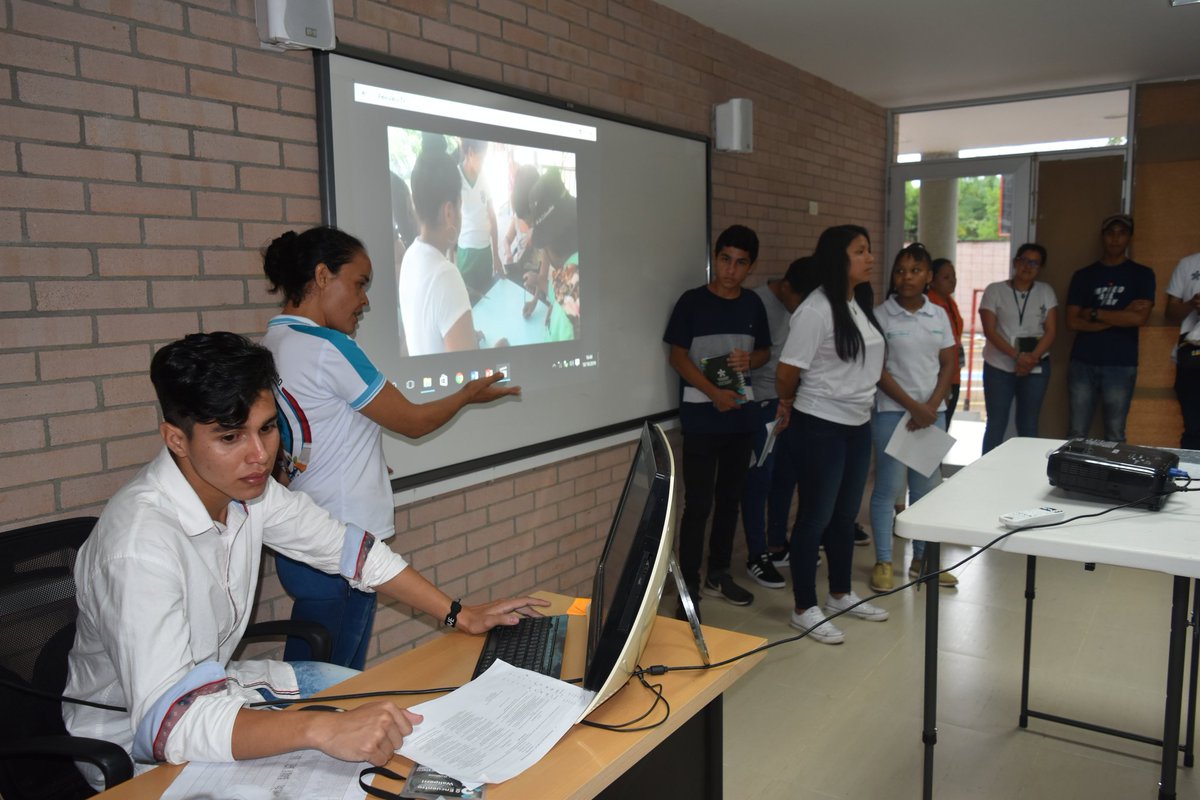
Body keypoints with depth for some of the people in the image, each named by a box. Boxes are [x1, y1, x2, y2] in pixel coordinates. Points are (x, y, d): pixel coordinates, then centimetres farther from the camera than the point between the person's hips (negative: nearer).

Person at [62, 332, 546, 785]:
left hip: (208, 683, 7)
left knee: (391, 712, 6)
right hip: (137, 743, -7)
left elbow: (344, 545, -1)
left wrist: (459, 615, -4)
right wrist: (323, 730, -51)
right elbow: (166, 721, -40)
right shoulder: (141, 542, -34)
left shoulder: (246, 483, -12)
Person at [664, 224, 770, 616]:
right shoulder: (692, 301, -6)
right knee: (698, 504, -4)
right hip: (701, 418, -5)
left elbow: (765, 351, 17)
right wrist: (714, 392, -19)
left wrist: (749, 360, -6)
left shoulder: (753, 304, 7)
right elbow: (678, 357, -8)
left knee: (730, 498, 13)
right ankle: (689, 585, 6)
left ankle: (719, 575, 27)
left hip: (741, 417, 5)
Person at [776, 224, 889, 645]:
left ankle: (841, 594, 35)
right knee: (816, 517, 2)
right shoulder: (816, 310, -19)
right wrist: (788, 404, 3)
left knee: (846, 515, 18)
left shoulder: (861, 304, 6)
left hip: (858, 425, 8)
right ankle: (805, 609, 16)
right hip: (820, 428, -8)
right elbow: (788, 370, -14)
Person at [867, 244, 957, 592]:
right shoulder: (881, 315, -6)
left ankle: (922, 558, 22)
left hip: (933, 411, 4)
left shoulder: (939, 315, 7)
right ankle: (883, 562, 10)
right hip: (892, 412, -4)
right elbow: (878, 370, -8)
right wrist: (913, 406, -12)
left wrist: (931, 406, -6)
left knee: (928, 487, 8)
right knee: (888, 488, -1)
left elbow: (949, 365, 7)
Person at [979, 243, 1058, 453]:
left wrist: (1033, 357, -16)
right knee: (996, 424, 1)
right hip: (999, 366, -2)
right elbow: (990, 331, -8)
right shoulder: (994, 290, 0)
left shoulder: (1046, 291, 7)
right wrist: (1017, 356, -19)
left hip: (1036, 367, 2)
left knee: (1029, 425, 7)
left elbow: (1051, 331, 1)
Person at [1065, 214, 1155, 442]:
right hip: (1082, 363, 1)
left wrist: (1094, 314, -4)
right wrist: (1121, 316, -7)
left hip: (1121, 365, -1)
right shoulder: (1083, 276, 10)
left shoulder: (1142, 274, 6)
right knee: (1076, 433, 2)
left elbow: (1139, 318, -7)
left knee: (1115, 435, 1)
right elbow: (1073, 322, 0)